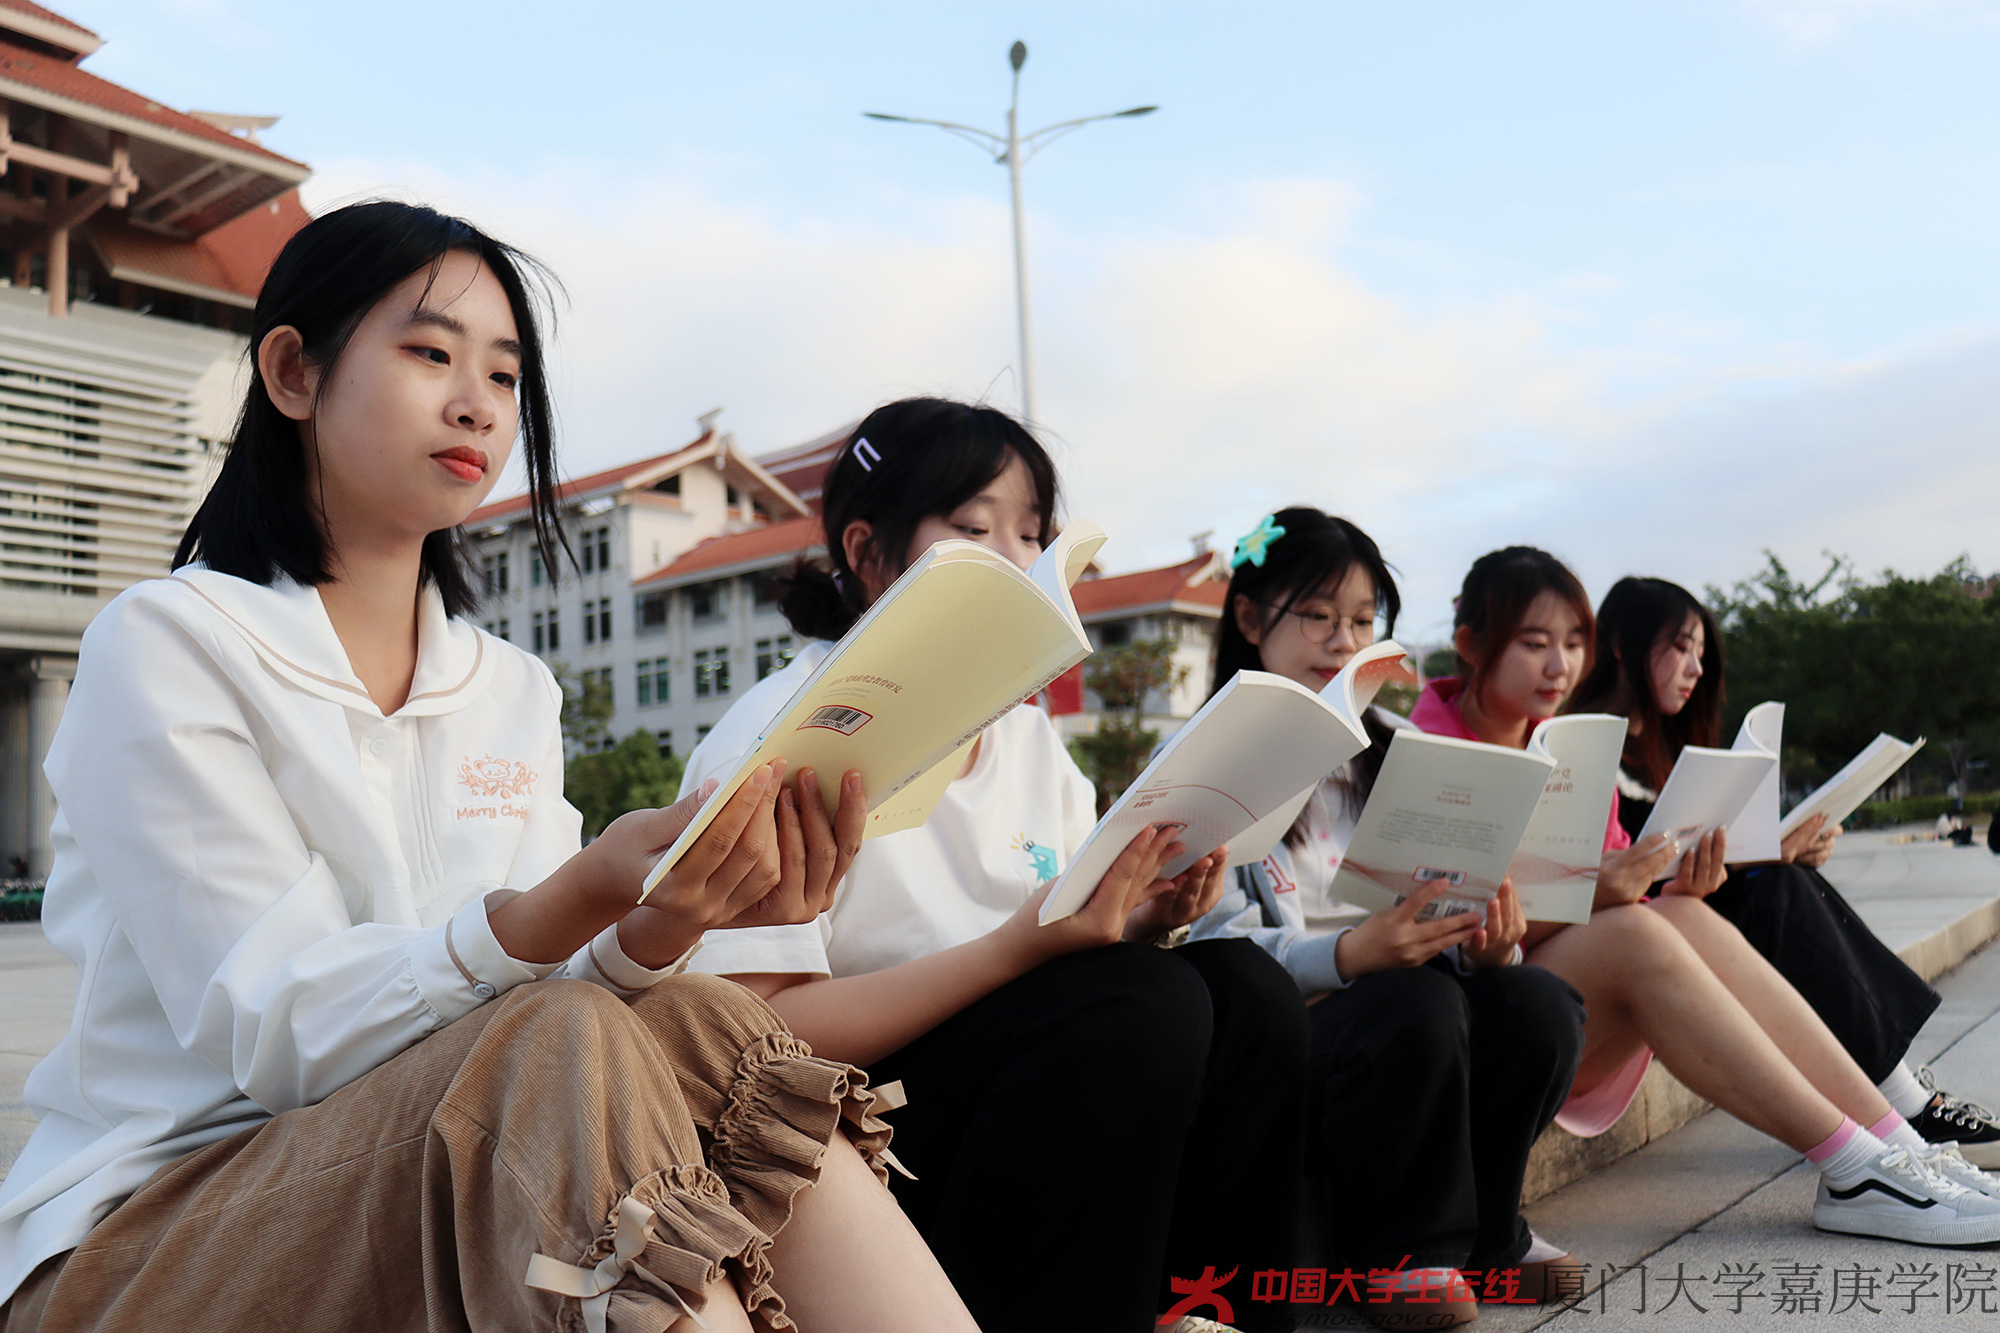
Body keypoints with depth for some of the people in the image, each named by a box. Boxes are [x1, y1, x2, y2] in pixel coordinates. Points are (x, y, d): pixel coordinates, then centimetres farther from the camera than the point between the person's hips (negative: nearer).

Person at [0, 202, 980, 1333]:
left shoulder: (514, 692, 10)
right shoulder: (166, 645, -7)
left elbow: (563, 983, 0)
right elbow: (282, 1033, -17)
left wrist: (667, 919, -22)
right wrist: (586, 895, -33)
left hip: (443, 1197, 5)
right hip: (148, 1234, -4)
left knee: (699, 1029, -24)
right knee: (569, 1048, -31)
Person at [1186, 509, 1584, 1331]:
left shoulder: (1390, 747, 18)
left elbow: (1442, 897, 11)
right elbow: (1220, 949, -12)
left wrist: (1484, 943, -14)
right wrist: (1348, 955, -30)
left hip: (1410, 998, 5)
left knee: (1540, 1005, -24)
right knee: (1416, 1005, -34)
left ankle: (1479, 1232, 1)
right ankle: (1397, 1253, -9)